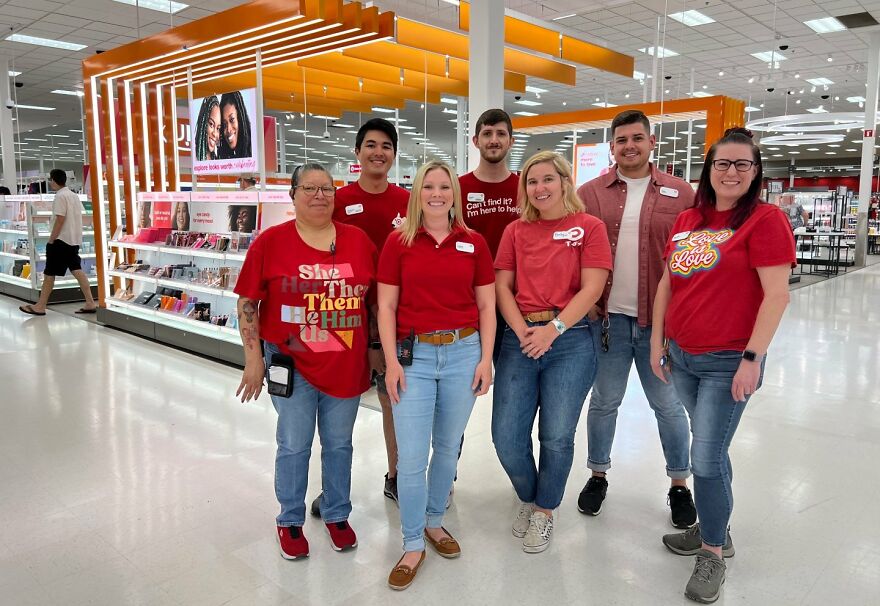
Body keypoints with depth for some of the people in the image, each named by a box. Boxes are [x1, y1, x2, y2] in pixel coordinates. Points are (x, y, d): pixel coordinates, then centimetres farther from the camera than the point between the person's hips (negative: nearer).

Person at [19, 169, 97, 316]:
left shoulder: (60, 196, -13)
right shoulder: (74, 195, 13)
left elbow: (60, 220, -18)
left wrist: (51, 240, -14)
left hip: (61, 240, -8)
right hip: (74, 240, 8)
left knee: (49, 273, 0)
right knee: (77, 270, 6)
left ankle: (40, 306, 7)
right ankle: (90, 303, 0)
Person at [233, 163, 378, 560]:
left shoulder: (359, 241, 1)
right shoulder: (270, 242, -6)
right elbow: (247, 303, -3)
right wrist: (254, 356, -5)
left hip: (346, 365, 2)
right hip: (291, 364, -2)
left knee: (339, 444, 16)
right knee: (294, 446, 10)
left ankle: (337, 515, 36)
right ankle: (290, 521, 32)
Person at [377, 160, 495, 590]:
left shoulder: (473, 243, 5)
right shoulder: (398, 242, 1)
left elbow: (486, 305, 7)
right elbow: (386, 305, 0)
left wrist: (486, 359, 0)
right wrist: (391, 361, -7)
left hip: (463, 352, 2)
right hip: (414, 354, -1)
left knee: (448, 447, 13)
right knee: (411, 456, -1)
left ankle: (434, 522, 36)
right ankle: (413, 546, 16)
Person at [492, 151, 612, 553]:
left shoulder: (589, 227, 2)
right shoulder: (516, 231, 11)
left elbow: (591, 288, -6)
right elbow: (502, 286, 6)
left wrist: (553, 329, -14)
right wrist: (522, 331, -8)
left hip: (571, 339, -2)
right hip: (520, 339, 3)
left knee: (556, 437, -1)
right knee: (506, 436, -1)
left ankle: (544, 510, 25)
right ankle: (528, 497, 29)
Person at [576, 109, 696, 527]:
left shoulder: (680, 194, 2)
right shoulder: (590, 193, 4)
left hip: (661, 320, 0)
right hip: (607, 318, 1)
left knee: (668, 405, 12)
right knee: (604, 401, 13)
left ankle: (679, 485, 29)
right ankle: (598, 475, 31)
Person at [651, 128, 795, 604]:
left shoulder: (765, 220, -9)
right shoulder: (687, 220, 8)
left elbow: (776, 294, -14)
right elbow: (667, 283, 13)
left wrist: (752, 358, -17)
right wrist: (657, 341, 10)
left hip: (728, 362, -5)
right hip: (681, 356, 5)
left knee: (706, 457, -1)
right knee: (710, 449, 18)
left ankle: (713, 552, 20)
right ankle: (714, 529, 37)